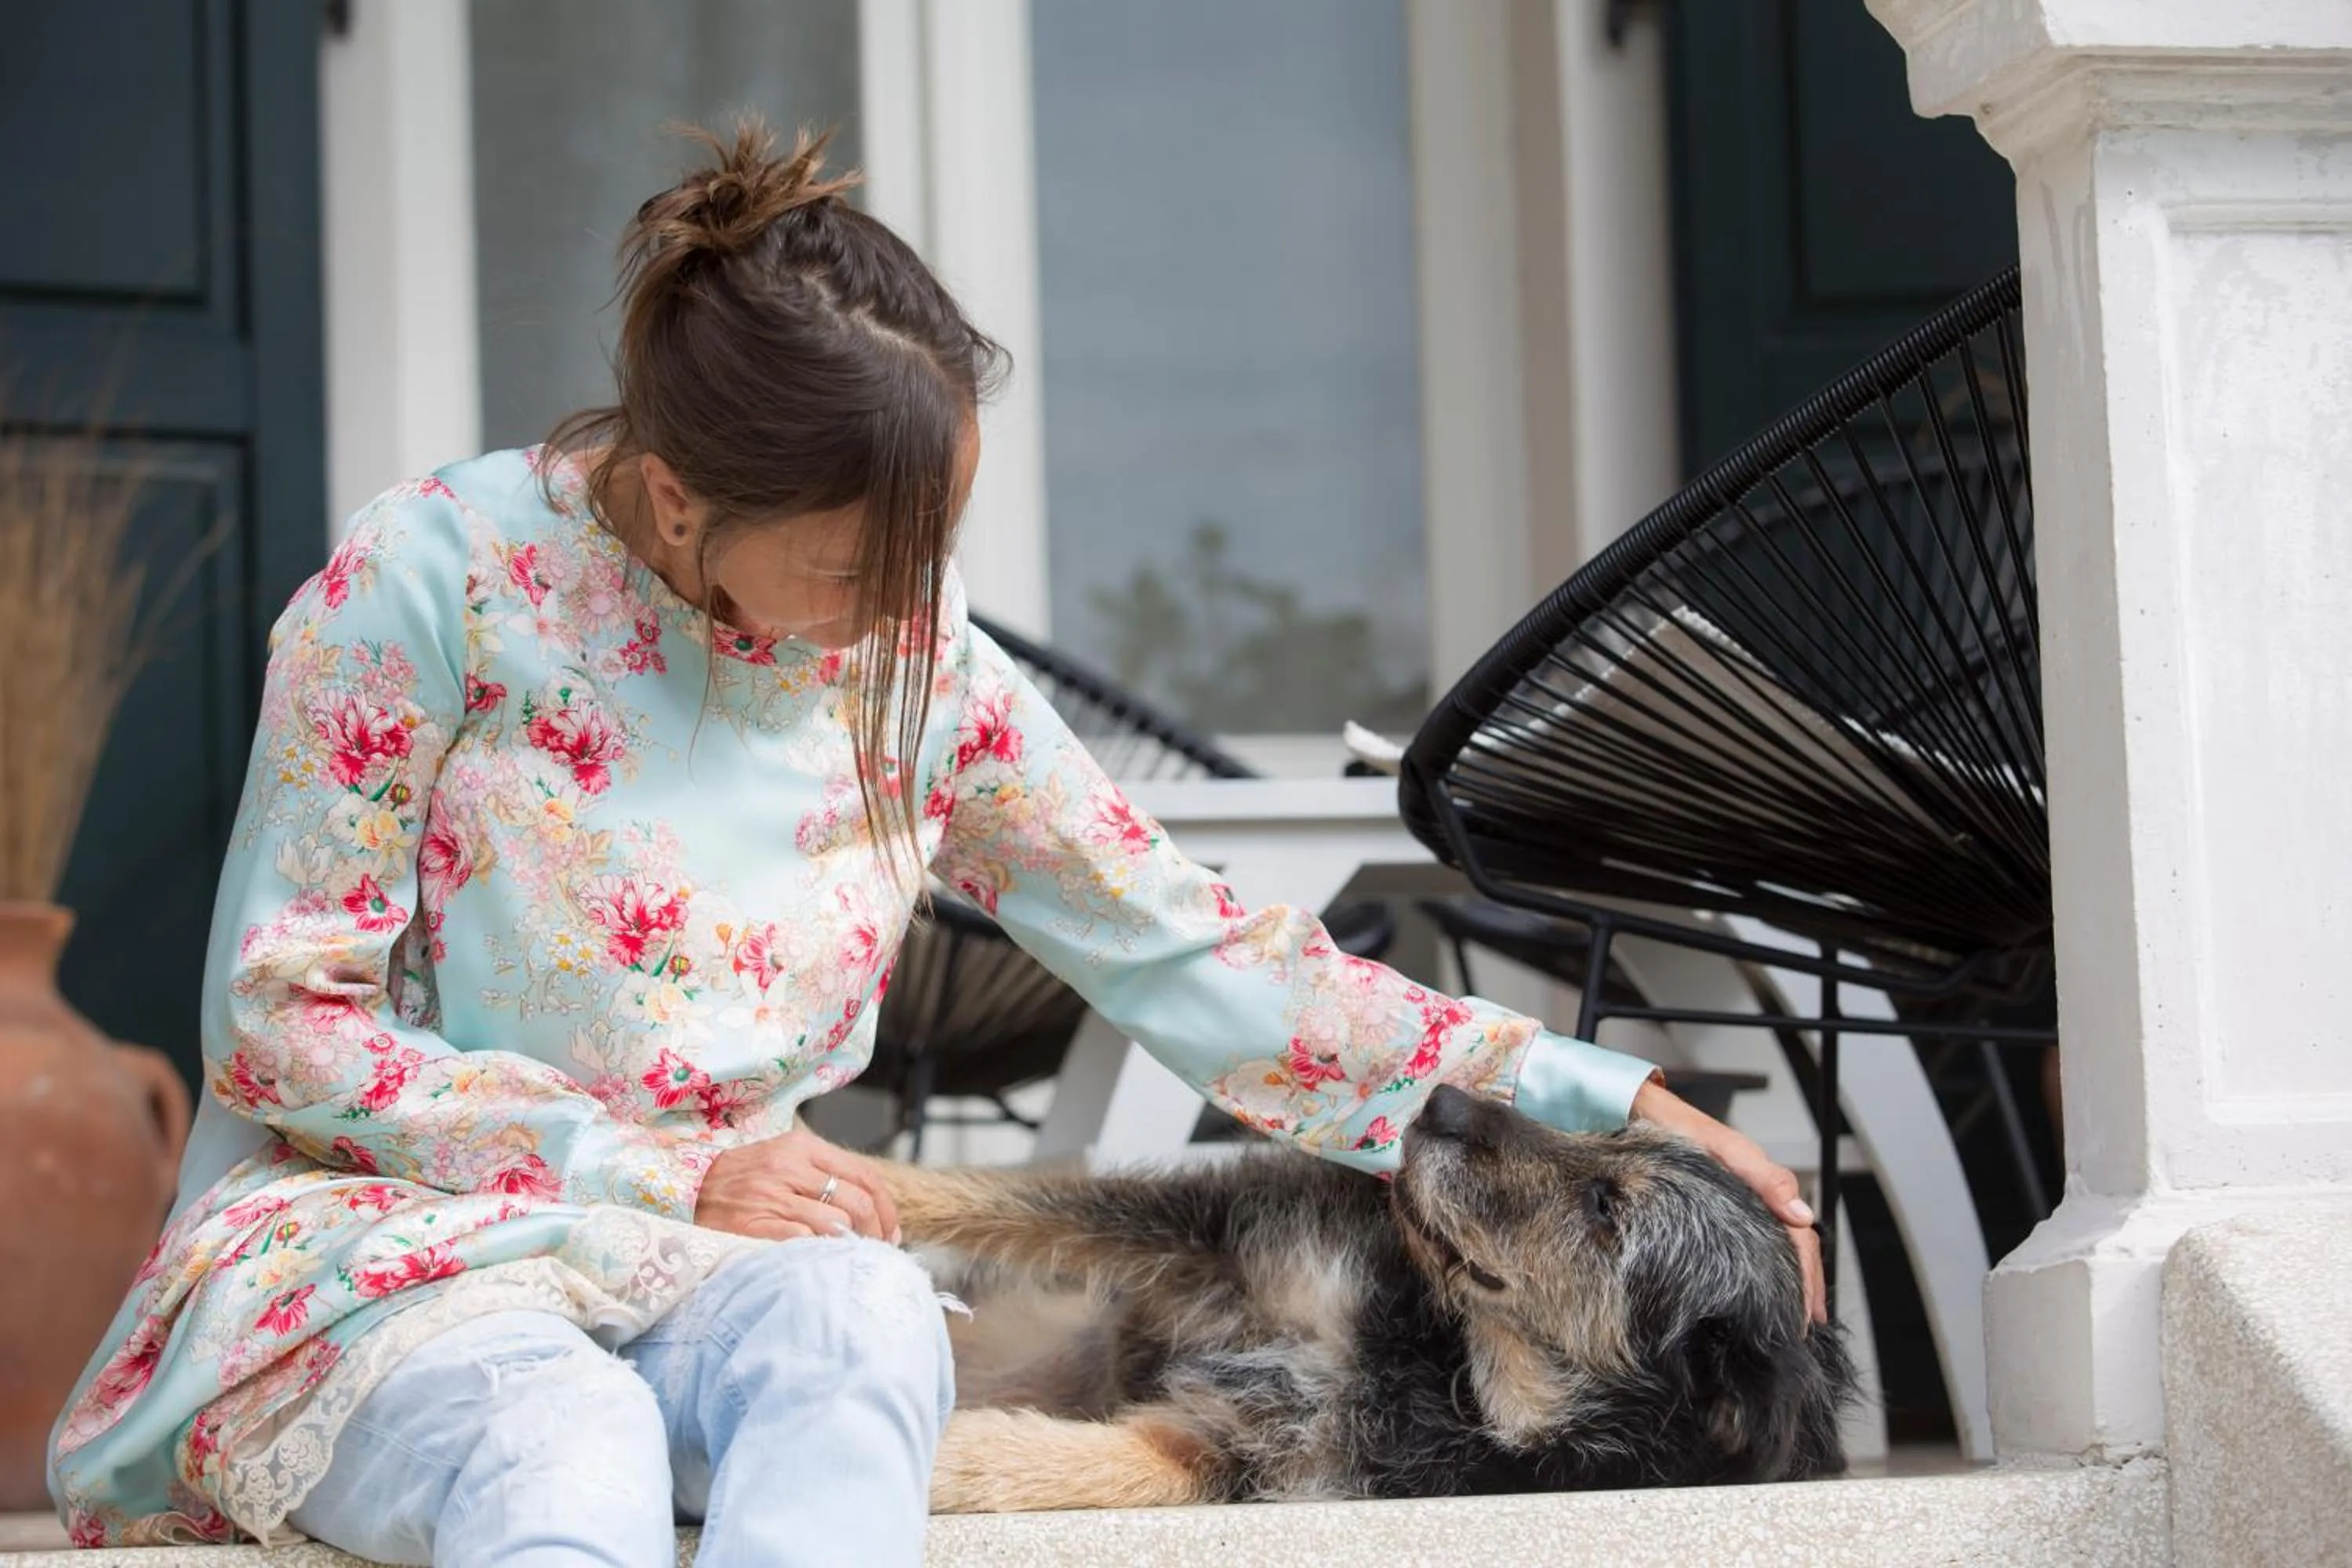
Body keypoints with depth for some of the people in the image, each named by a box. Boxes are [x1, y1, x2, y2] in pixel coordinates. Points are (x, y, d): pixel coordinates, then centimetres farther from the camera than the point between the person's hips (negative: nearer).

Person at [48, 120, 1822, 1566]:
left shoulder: (918, 663, 5)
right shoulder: (443, 579, -10)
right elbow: (282, 1019, -8)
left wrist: (1605, 1101, 4)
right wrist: (669, 1172, -15)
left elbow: (1196, 956, 9)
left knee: (866, 1322, -34)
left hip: (720, 1266, 4)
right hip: (377, 1233, -3)